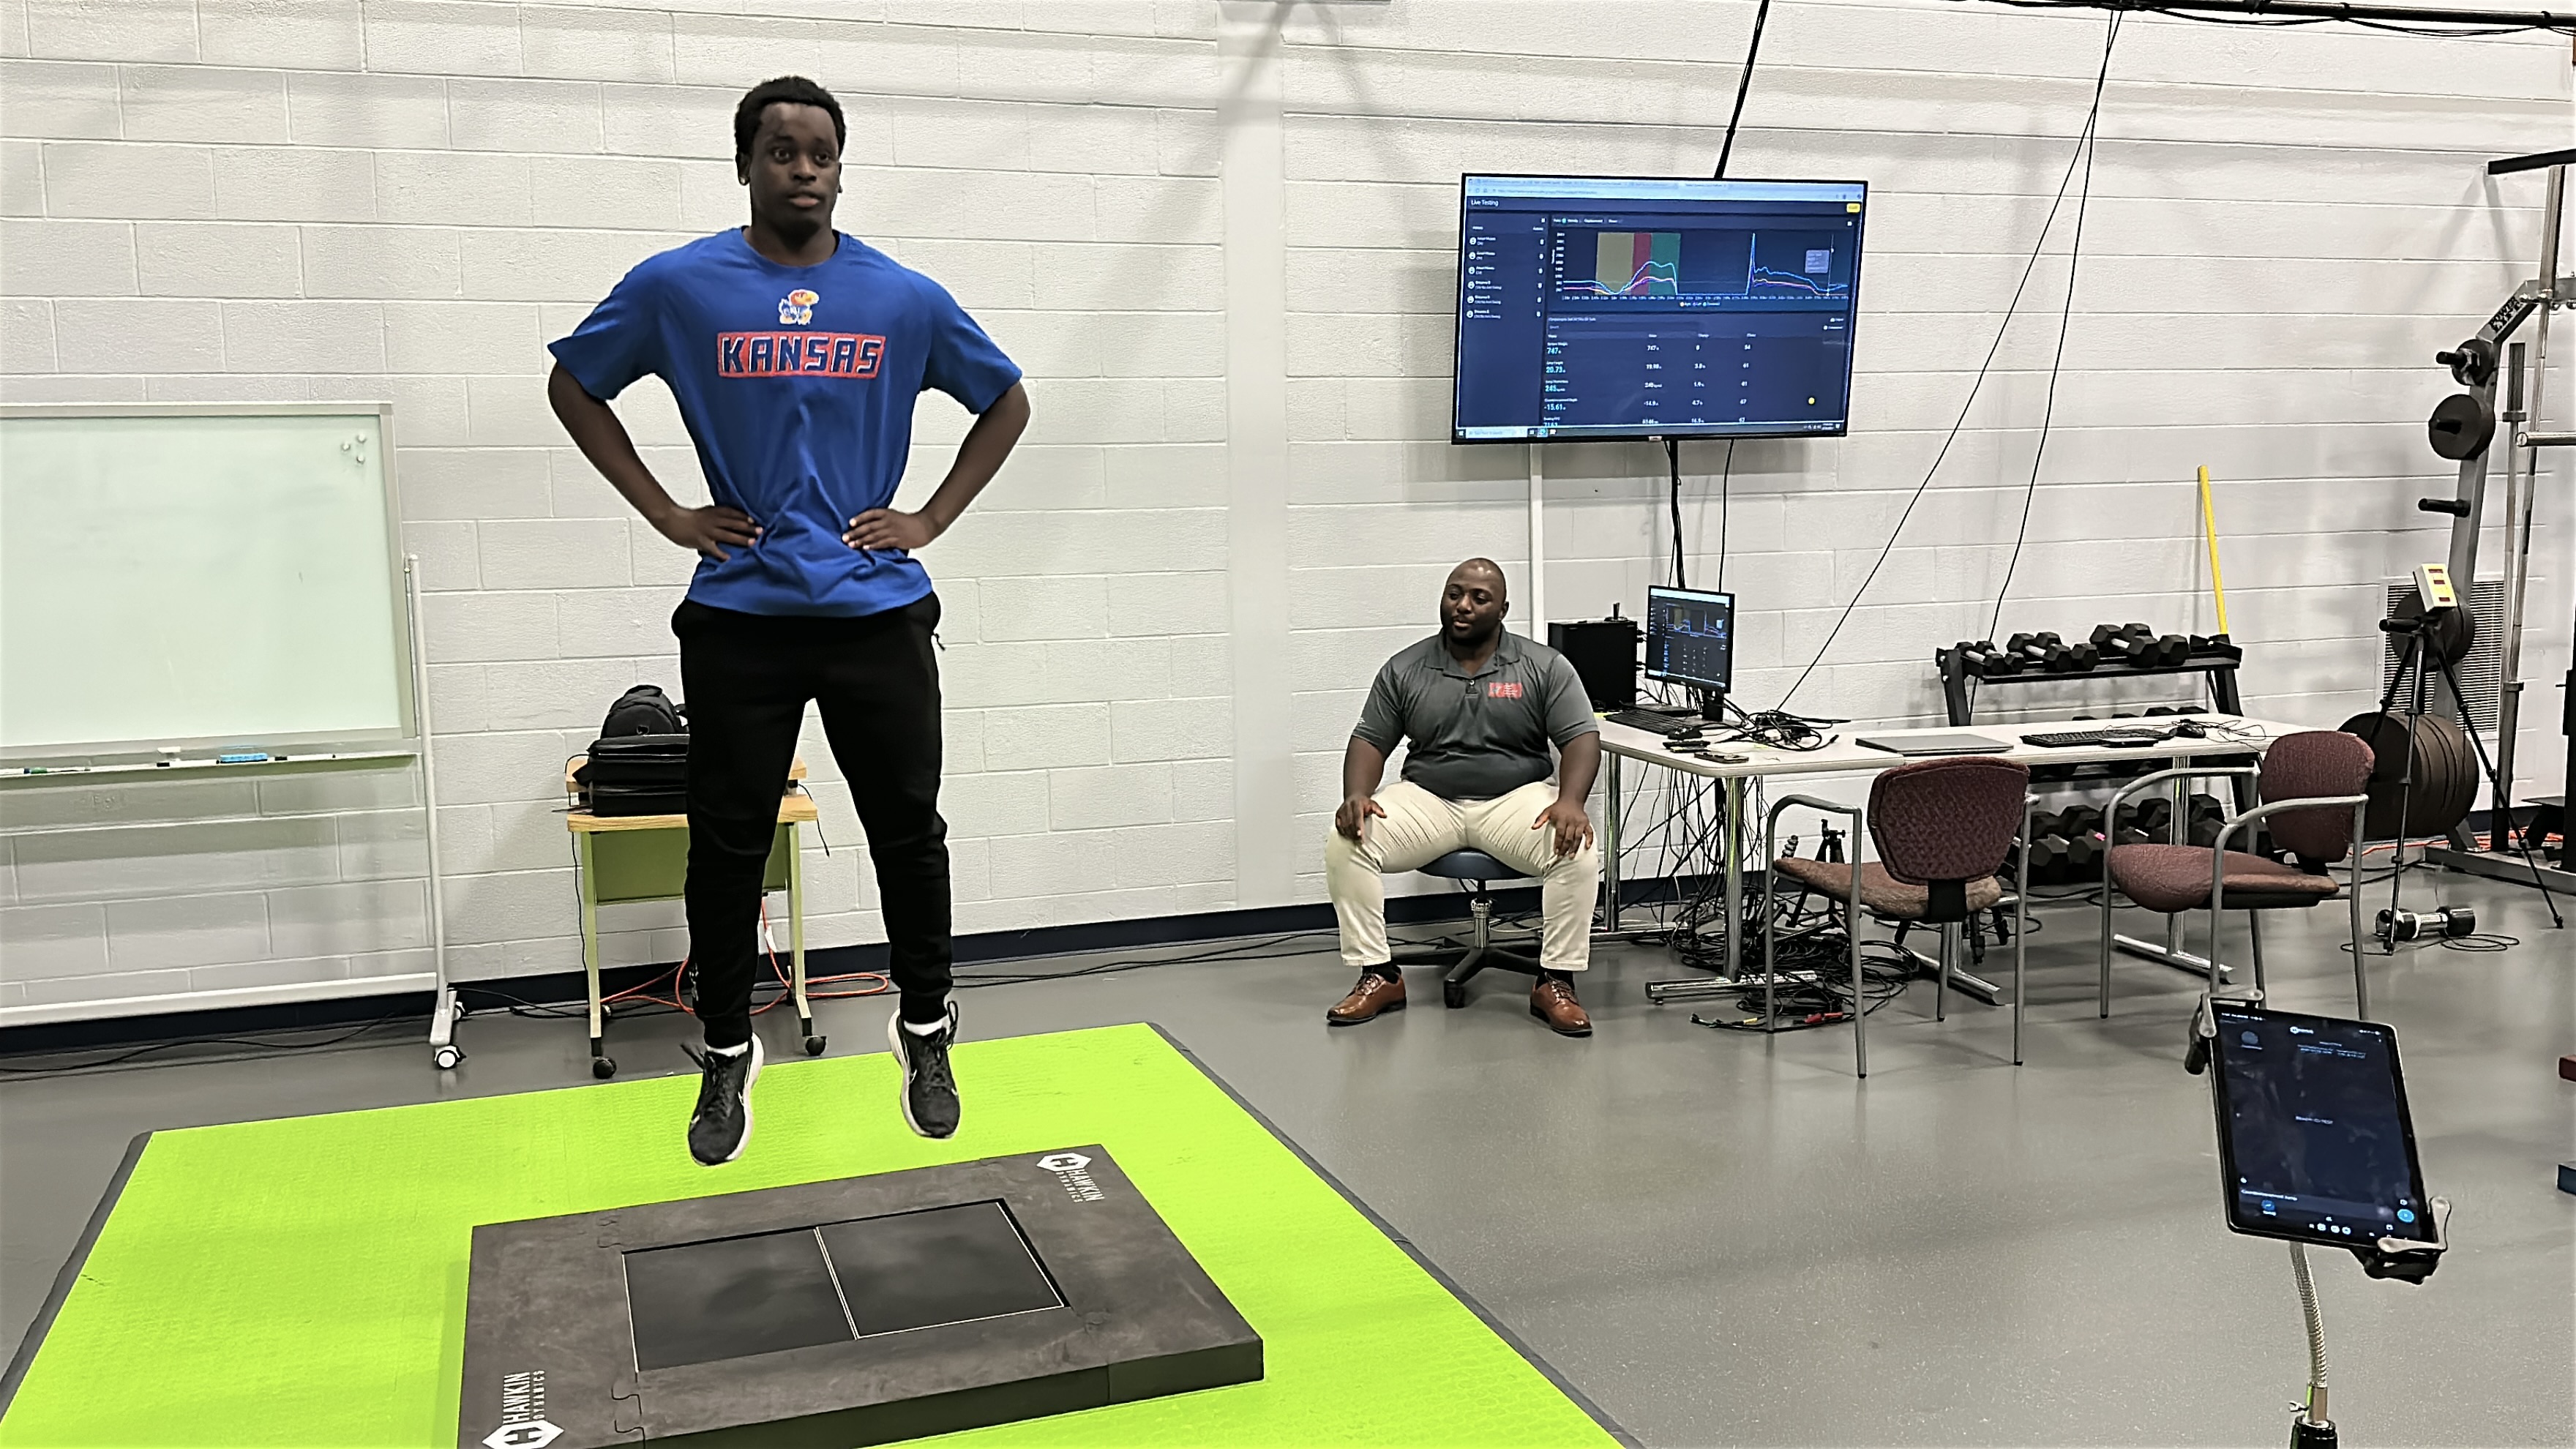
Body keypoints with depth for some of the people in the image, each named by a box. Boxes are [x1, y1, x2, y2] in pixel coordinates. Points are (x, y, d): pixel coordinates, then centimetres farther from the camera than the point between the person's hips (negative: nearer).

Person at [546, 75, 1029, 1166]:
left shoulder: (904, 298, 3)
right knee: (729, 843, 6)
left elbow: (1006, 399, 15)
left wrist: (932, 518, 5)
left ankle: (926, 1032, 27)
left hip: (877, 614, 1)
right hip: (739, 618, 0)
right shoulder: (678, 286, 0)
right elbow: (574, 386, 12)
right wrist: (666, 513, 3)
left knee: (909, 832, 7)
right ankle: (727, 1054, 24)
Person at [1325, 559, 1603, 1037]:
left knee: (1578, 850, -31)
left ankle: (1556, 982, -17)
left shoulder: (1545, 667, 1)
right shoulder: (1404, 670, 5)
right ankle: (1378, 975, -12)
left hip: (1516, 798, -1)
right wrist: (1356, 794, -16)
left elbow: (1581, 737, -6)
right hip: (1428, 799, 1)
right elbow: (1370, 740, 5)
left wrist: (1570, 801, -25)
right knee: (1345, 842, -23)